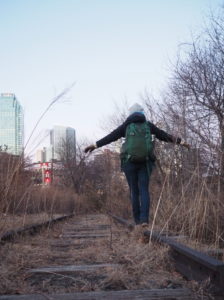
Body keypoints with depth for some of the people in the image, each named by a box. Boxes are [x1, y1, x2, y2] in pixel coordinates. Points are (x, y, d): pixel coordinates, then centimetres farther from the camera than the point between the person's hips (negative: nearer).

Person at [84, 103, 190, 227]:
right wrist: (181, 142, 21)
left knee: (134, 191, 6)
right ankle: (144, 218, -12)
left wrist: (95, 145, 10)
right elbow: (165, 136, 12)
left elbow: (110, 137, 4)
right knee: (144, 190, 2)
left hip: (129, 162, -1)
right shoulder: (148, 125, 8)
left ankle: (137, 220, 6)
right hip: (145, 162, 1)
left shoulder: (125, 126, 4)